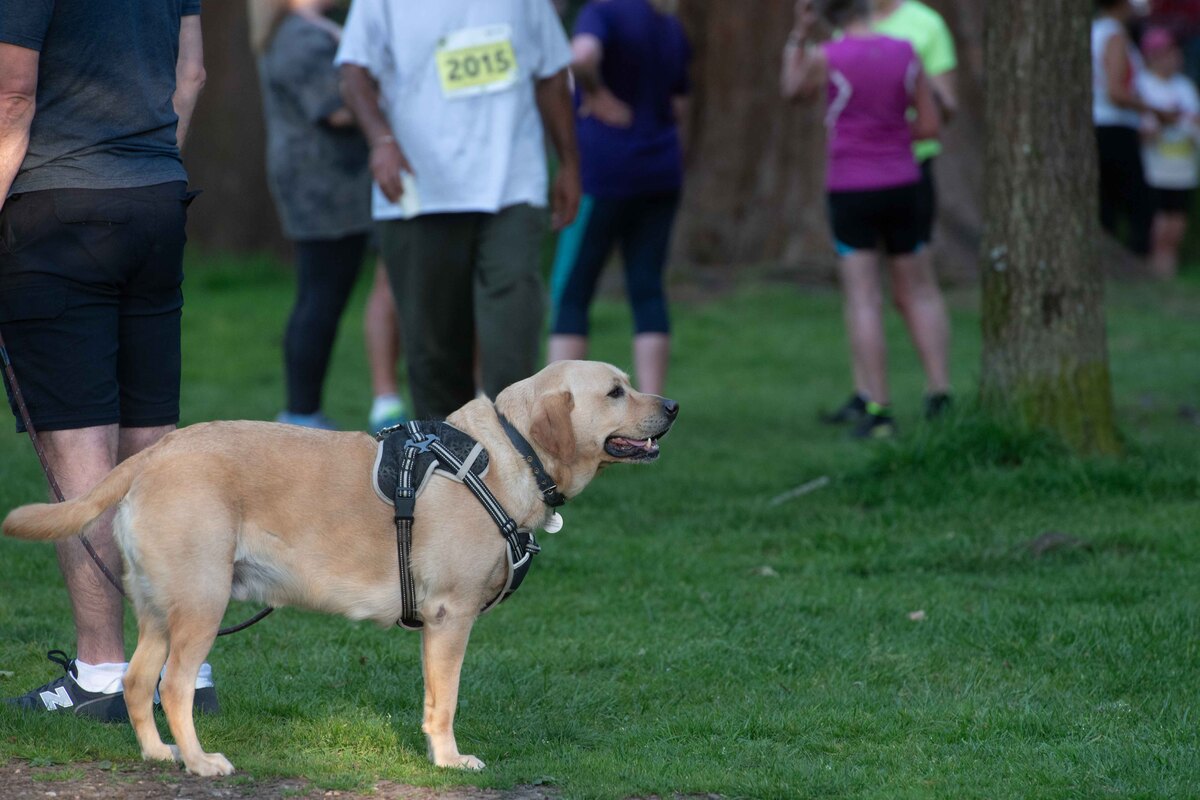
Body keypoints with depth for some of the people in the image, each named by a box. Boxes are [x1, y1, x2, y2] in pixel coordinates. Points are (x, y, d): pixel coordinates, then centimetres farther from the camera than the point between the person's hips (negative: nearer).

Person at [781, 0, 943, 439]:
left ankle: (878, 412, -9)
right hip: (901, 187, 3)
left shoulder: (824, 57, -10)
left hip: (851, 192, -3)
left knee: (863, 302, -2)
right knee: (919, 292, 15)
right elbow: (930, 126, 2)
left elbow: (793, 91, 13)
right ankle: (940, 397, 6)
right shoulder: (906, 54, -1)